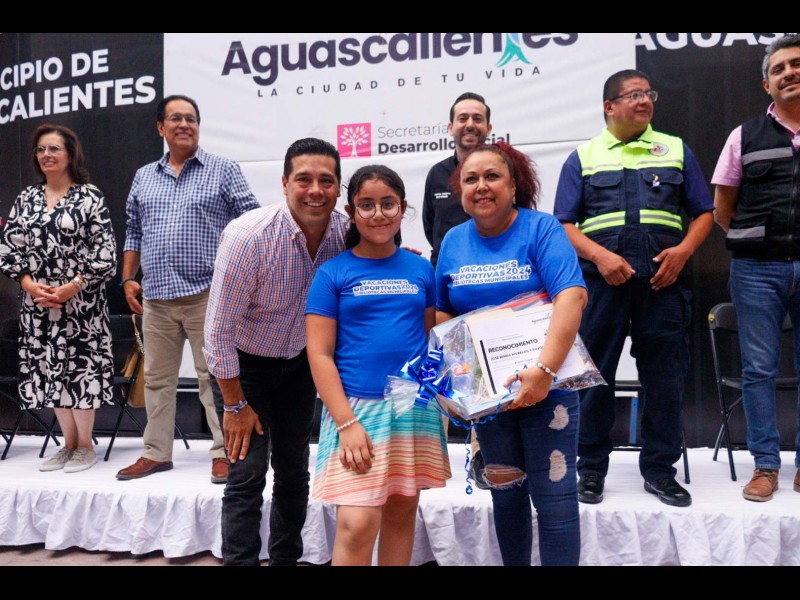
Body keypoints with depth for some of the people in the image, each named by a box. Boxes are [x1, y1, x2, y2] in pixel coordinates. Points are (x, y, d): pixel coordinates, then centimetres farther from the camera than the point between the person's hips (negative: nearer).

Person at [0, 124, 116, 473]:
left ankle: (85, 445, 15)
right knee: (49, 369, 9)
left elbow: (105, 252, -9)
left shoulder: (90, 197, -3)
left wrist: (72, 287, -16)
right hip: (36, 302, 5)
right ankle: (69, 443, 23)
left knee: (80, 366, -1)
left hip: (80, 303, -5)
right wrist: (31, 286, -7)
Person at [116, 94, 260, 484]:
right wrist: (128, 279, 13)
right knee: (157, 378, 12)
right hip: (156, 296, 5)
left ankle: (223, 452, 9)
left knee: (214, 375, -1)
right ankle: (156, 452, 24)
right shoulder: (144, 177, 16)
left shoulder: (223, 170, 2)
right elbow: (134, 232, 20)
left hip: (207, 292, -5)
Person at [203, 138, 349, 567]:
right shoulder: (248, 236, -30)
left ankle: (286, 559, 30)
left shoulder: (345, 232, -16)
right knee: (248, 475, -8)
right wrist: (235, 405, -16)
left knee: (295, 471, 12)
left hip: (300, 361, 5)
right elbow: (218, 331, -23)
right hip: (246, 363, -4)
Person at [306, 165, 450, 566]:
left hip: (415, 408, 3)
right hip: (357, 407, -3)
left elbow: (433, 338, 12)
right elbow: (320, 354, -5)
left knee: (402, 512, 11)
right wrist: (346, 424, -12)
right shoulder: (333, 272, -1)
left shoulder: (421, 269, 8)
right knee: (357, 523, -8)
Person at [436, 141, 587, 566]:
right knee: (505, 492, 16)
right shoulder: (453, 241, 4)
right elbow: (442, 312, 11)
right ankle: (513, 562, 35)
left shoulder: (541, 228, -12)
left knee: (554, 494, 0)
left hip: (545, 384, -4)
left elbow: (572, 296, -25)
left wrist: (544, 370, -34)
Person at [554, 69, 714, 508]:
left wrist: (683, 250, -5)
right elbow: (564, 223, 4)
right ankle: (591, 469, 16)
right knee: (594, 374, 3)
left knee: (665, 374, 4)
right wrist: (601, 256, -12)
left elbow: (704, 212, 14)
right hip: (602, 279, -1)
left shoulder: (676, 151, 16)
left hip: (663, 279, 2)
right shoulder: (583, 157, 11)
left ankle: (660, 470, 18)